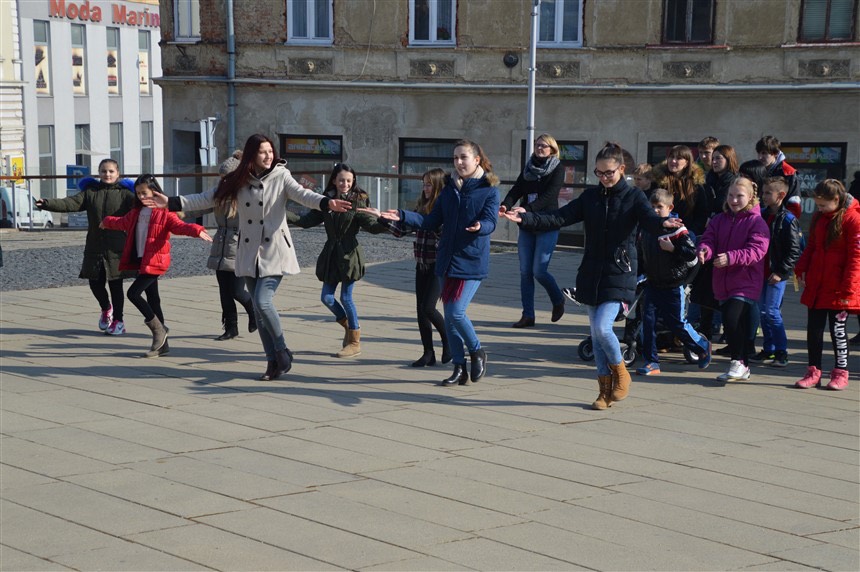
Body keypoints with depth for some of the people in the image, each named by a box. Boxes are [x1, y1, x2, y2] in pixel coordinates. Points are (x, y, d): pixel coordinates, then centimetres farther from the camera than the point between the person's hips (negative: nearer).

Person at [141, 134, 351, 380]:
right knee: (259, 309, 6)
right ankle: (274, 362, 15)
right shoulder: (238, 182, 5)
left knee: (262, 301, -18)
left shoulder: (281, 177, -5)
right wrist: (171, 202, 1)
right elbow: (208, 198, 8)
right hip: (250, 254, 4)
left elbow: (302, 194, -20)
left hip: (275, 253, -4)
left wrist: (327, 203, -40)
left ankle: (283, 353, 1)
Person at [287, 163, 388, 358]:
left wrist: (385, 225, -35)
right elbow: (307, 221, 10)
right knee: (327, 297, 4)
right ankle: (349, 326, 29)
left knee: (346, 297, -4)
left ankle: (354, 343, 9)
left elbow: (371, 225, -13)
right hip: (331, 254, 5)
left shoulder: (358, 201, -5)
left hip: (350, 254, -5)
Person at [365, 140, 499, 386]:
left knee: (456, 313, -15)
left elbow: (490, 222, -14)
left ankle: (477, 352, 11)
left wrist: (479, 227, -37)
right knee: (449, 316, 6)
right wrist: (402, 216, 0)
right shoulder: (450, 188, 12)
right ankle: (459, 369, 16)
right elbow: (432, 221, 11)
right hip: (447, 261, 6)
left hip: (472, 262, -6)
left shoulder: (489, 190, -4)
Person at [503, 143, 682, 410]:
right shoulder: (590, 196, 8)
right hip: (591, 274, 5)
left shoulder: (634, 197, -3)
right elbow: (560, 217, 0)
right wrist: (526, 218, -14)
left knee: (602, 327, -17)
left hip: (619, 273, -5)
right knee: (596, 333, 7)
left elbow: (648, 217, -22)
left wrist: (663, 224, -47)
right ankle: (605, 389, 19)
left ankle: (620, 373, 10)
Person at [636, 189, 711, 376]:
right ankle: (651, 362, 3)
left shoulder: (677, 230, -13)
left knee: (677, 323, 2)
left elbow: (692, 253, -19)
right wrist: (641, 272, 18)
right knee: (648, 320, -4)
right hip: (653, 284, 5)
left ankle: (702, 346, 28)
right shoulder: (647, 228, 6)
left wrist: (672, 248, -26)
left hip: (673, 287, -5)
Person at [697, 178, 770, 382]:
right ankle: (742, 368, 23)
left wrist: (730, 257, -31)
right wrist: (704, 250, -24)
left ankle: (739, 363, -6)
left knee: (733, 318, -21)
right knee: (729, 323, 10)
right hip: (723, 284, 6)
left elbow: (757, 250, -18)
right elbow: (708, 239, 1)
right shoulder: (719, 220, 12)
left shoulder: (757, 222, -6)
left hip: (746, 283, -6)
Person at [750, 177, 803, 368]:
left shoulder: (788, 220, -11)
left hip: (777, 275, -7)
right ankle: (768, 349, 19)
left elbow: (795, 251, -13)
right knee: (762, 311, 10)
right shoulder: (763, 216, 11)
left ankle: (782, 352, -2)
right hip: (762, 273, 7)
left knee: (772, 312, -9)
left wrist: (781, 272, -16)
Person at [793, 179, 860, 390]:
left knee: (837, 329, 3)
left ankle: (841, 373, 15)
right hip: (815, 285, 6)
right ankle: (814, 371, 17)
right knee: (813, 328, 7)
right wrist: (801, 269, 4)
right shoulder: (818, 218, 10)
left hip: (838, 288, -6)